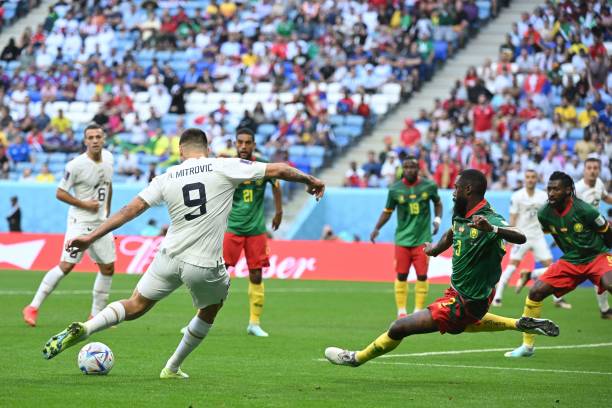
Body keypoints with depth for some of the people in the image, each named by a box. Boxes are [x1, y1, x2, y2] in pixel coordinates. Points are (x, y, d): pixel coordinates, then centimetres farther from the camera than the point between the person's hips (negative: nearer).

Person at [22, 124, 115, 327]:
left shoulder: (108, 157, 4)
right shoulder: (76, 165, -17)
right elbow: (60, 193, -12)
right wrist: (84, 204, -17)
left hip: (100, 223, 7)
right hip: (80, 222, -7)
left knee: (108, 268, 7)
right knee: (66, 265, -14)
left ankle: (96, 315, 19)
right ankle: (33, 307, -7)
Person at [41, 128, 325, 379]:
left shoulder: (166, 178, 4)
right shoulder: (225, 167, -4)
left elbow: (131, 209, 3)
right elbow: (278, 170, -1)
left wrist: (91, 238, 6)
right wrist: (310, 180, 16)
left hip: (169, 258, 2)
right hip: (205, 266, -2)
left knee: (134, 307, 17)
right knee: (209, 310, 28)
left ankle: (83, 329, -7)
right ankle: (173, 368, 32)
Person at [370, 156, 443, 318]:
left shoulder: (429, 186, -1)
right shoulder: (395, 189, -2)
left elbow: (438, 203, 16)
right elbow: (387, 211, 8)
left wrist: (437, 219, 0)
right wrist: (377, 228, -4)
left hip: (422, 239, 0)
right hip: (402, 239, 0)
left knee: (422, 276, -4)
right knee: (401, 276, 0)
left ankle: (419, 311, 7)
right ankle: (401, 312, 9)